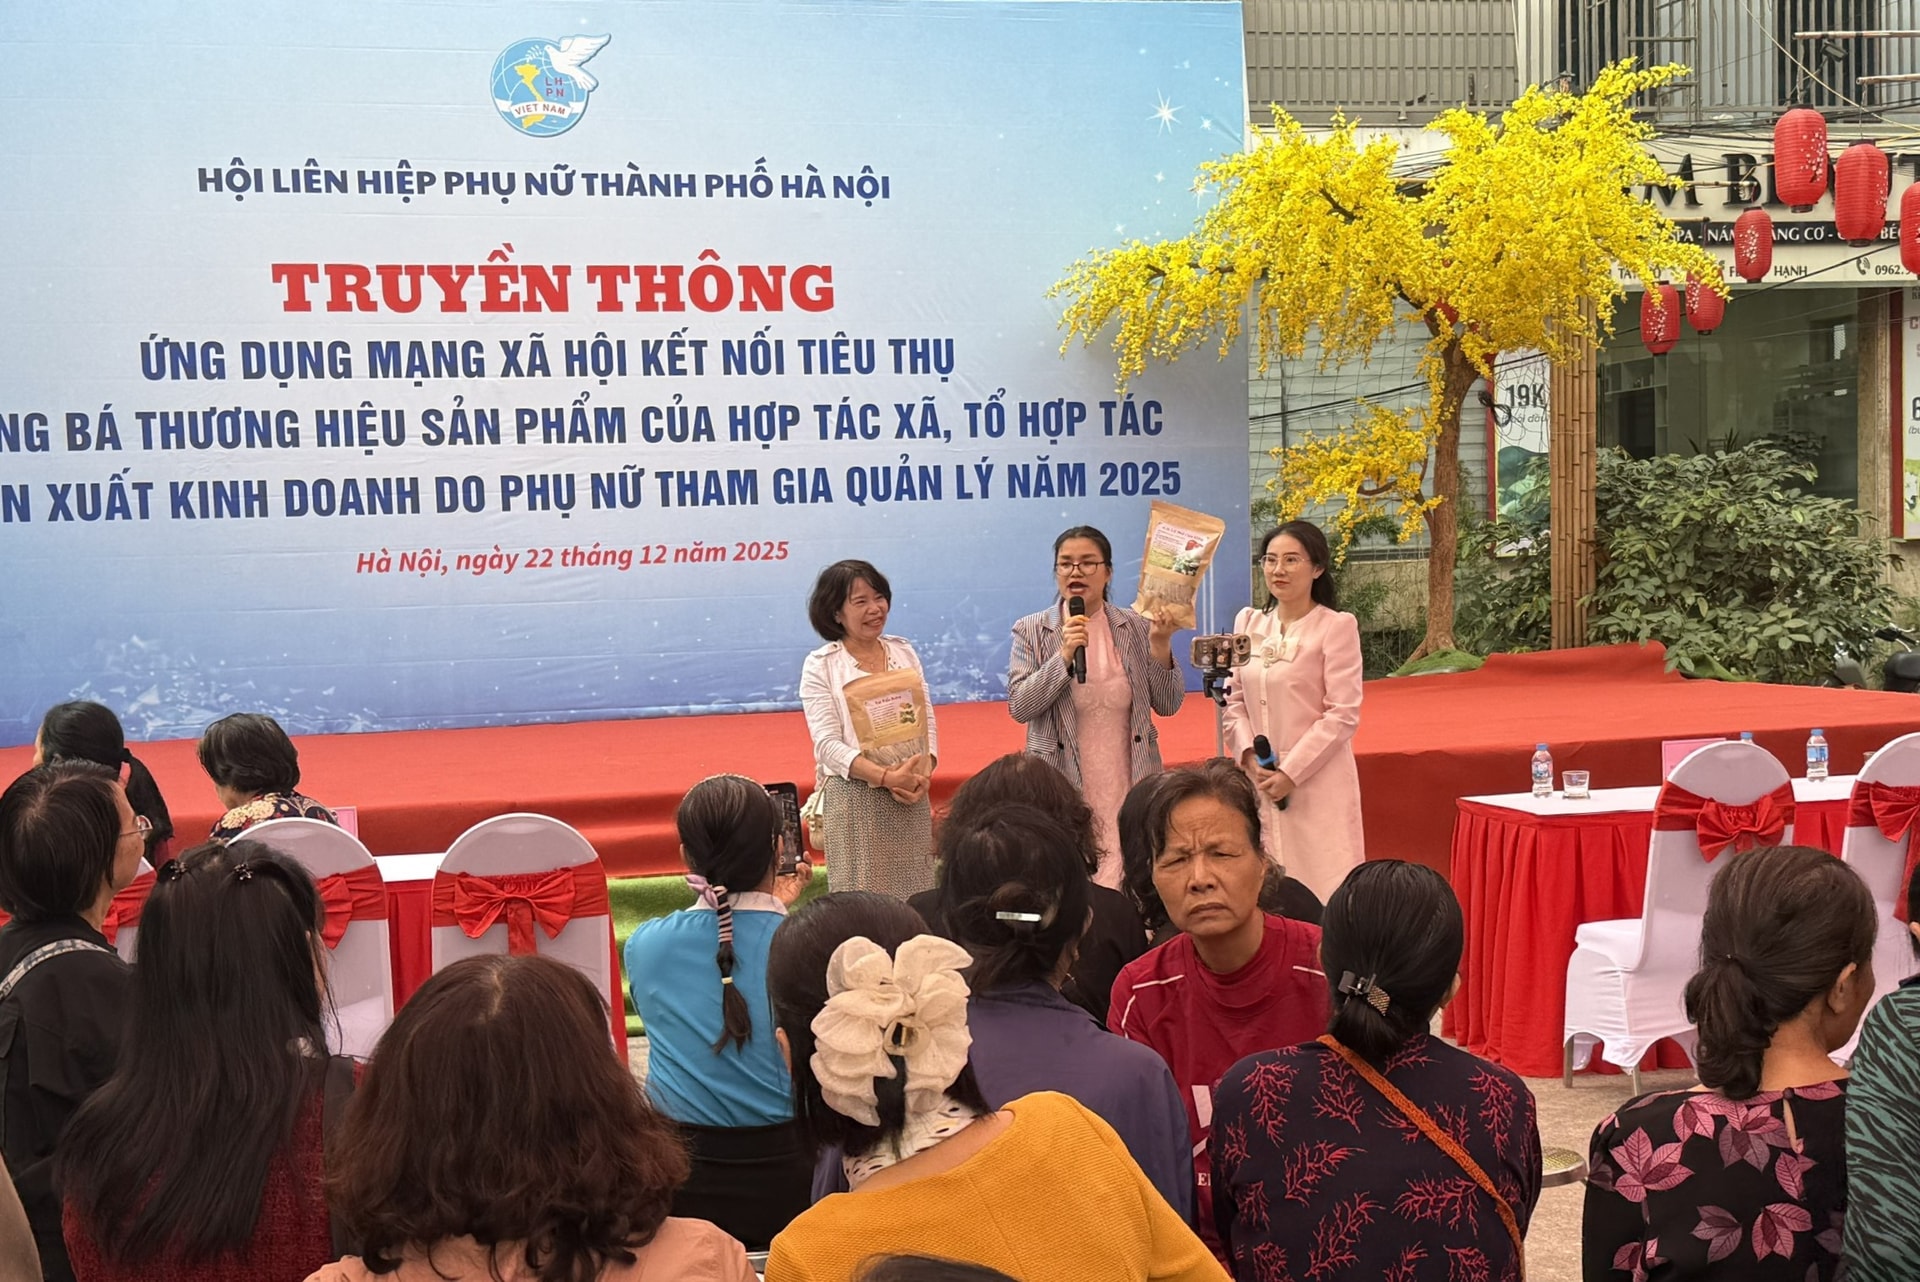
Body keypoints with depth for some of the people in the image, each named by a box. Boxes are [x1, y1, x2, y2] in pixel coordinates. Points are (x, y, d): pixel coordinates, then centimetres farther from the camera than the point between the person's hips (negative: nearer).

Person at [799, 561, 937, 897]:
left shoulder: (904, 653, 12)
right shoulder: (820, 666, -1)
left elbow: (928, 722, 11)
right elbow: (828, 744, -9)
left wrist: (923, 773, -8)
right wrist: (885, 777, -20)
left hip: (910, 798, 4)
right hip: (854, 798, -4)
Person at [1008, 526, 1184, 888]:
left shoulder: (1137, 627, 6)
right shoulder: (1031, 631, 3)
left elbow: (1169, 705, 6)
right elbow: (1018, 707, -5)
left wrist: (1161, 646, -9)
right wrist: (1064, 655, -14)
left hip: (1129, 789, 2)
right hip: (1063, 790, -2)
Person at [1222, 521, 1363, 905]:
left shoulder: (1336, 627, -5)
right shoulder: (1248, 622, 11)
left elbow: (1342, 715, -9)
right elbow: (1234, 700, 11)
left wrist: (1291, 772, -13)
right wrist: (1249, 756, -6)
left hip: (1317, 782, -5)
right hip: (1258, 780, 5)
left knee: (1321, 889, -6)